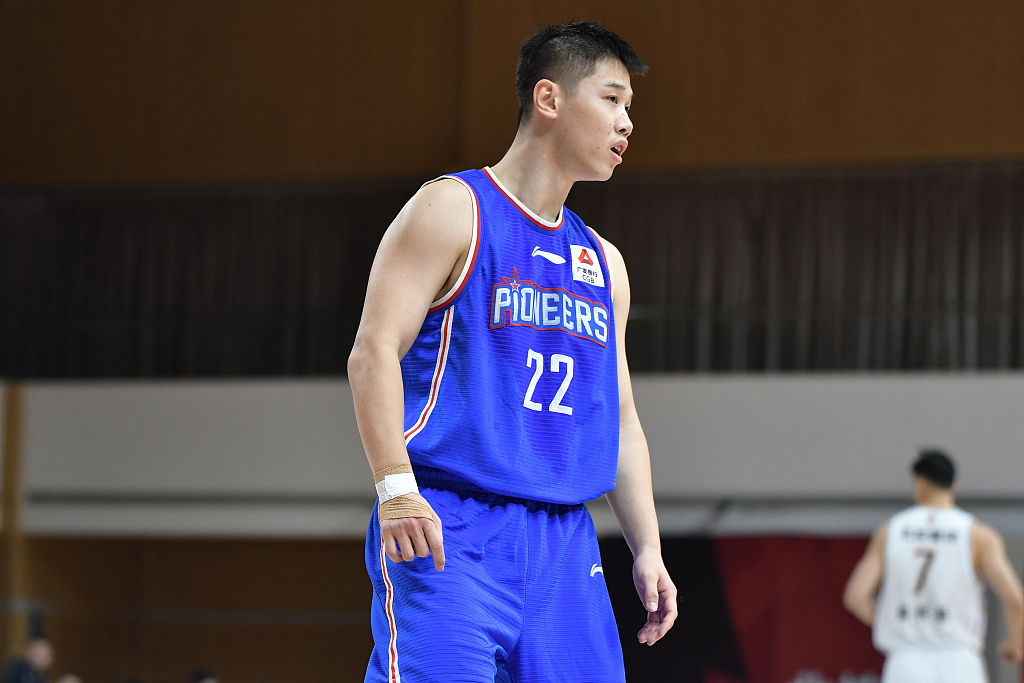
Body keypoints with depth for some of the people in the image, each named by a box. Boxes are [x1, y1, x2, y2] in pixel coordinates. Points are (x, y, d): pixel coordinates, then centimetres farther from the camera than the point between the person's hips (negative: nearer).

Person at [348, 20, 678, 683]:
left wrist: (647, 548, 15)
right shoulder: (453, 209, -1)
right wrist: (396, 489, -22)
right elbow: (373, 353, -10)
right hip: (447, 530, -7)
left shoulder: (603, 261, 21)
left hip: (564, 541, 7)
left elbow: (620, 419, 24)